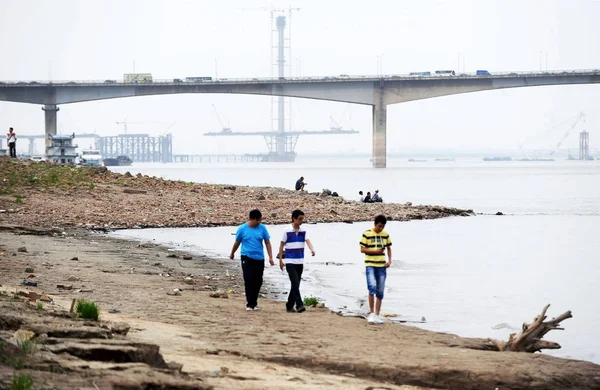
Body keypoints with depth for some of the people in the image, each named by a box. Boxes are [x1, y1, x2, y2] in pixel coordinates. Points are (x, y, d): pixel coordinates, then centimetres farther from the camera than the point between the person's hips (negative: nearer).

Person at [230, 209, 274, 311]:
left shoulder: (262, 228, 1)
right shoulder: (242, 229, -4)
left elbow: (267, 243, 6)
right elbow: (237, 243, 11)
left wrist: (270, 257, 0)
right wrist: (232, 254, 23)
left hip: (259, 259, 2)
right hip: (247, 258, -2)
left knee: (258, 281, 6)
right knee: (248, 281, -9)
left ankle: (254, 302, 21)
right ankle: (250, 304, -5)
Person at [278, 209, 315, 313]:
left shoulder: (303, 230, 5)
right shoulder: (287, 231, -5)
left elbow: (307, 240, -10)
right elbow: (282, 245, 0)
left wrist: (312, 249, -31)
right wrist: (280, 260, -2)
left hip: (300, 262, 5)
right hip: (290, 262, -5)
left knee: (296, 285, 8)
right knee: (295, 283, -15)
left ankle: (289, 306, 18)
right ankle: (299, 305, -19)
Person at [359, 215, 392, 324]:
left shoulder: (385, 235, 8)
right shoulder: (367, 234, -5)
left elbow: (389, 248, 17)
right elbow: (362, 249, -5)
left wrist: (389, 260, 3)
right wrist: (375, 251, -16)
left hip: (382, 266, 5)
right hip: (370, 265, -5)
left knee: (380, 291, 5)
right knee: (372, 287, -20)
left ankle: (377, 315, 13)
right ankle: (371, 313, -8)